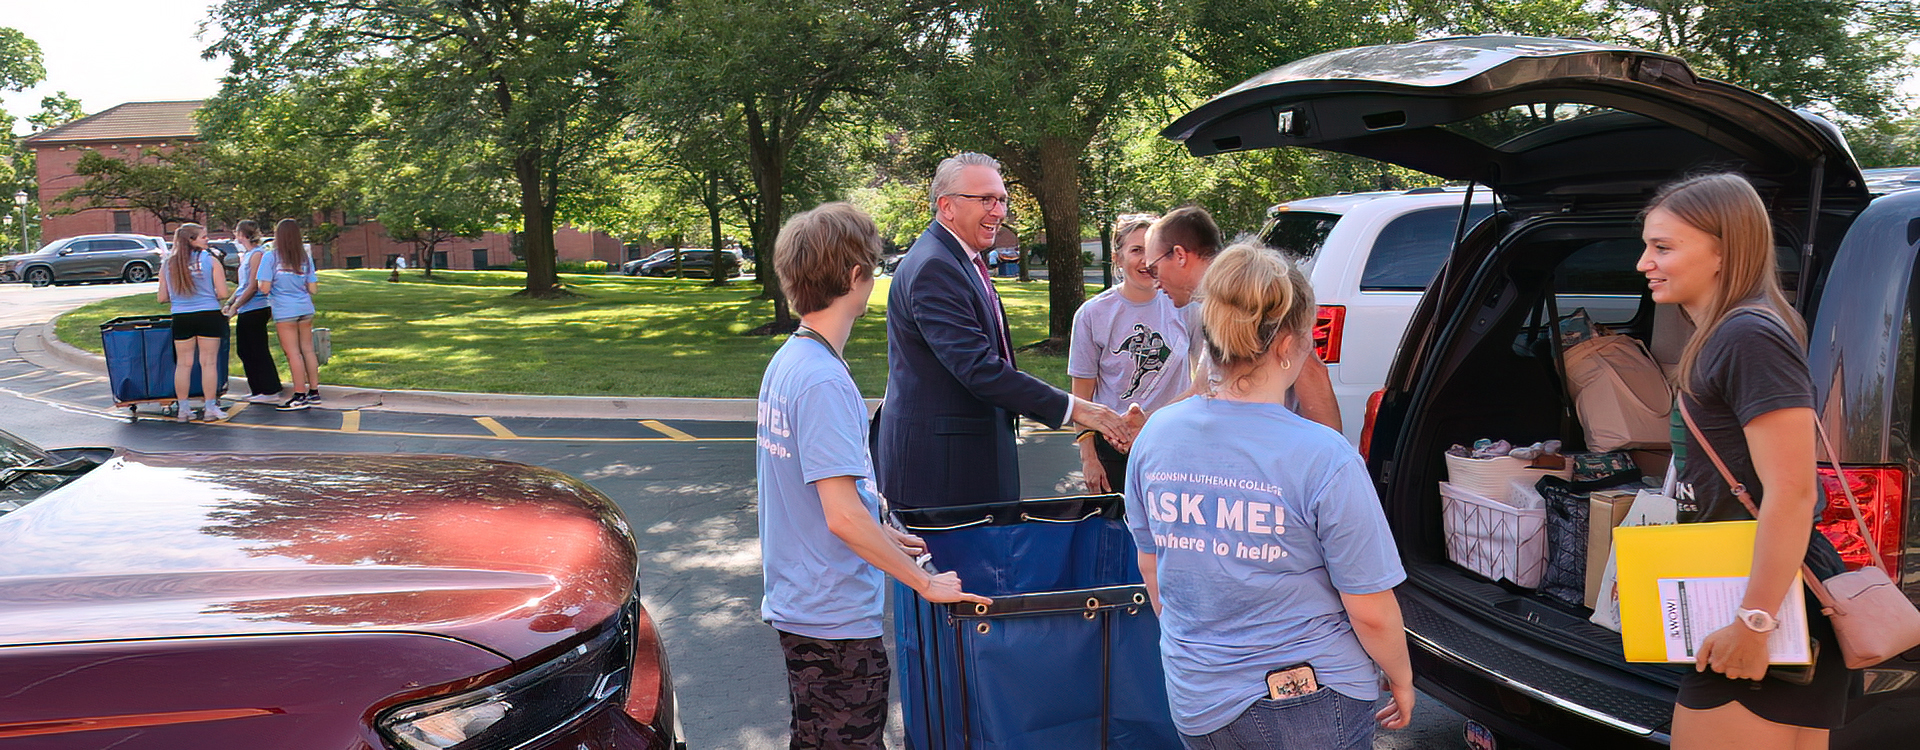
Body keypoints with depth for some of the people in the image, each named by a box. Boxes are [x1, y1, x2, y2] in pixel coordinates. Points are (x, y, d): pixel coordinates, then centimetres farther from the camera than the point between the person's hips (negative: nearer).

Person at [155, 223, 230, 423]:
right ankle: (210, 408, 5)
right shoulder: (210, 261, -5)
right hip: (208, 315, -3)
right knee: (208, 362, 3)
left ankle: (182, 408, 14)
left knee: (183, 363, 10)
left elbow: (162, 297, 6)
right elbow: (222, 293, -8)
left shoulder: (168, 263, 4)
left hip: (181, 317, 3)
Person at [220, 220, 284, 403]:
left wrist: (235, 306, -14)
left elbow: (253, 286, -17)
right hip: (246, 312, 10)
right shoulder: (245, 255, 17)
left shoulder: (257, 254, -13)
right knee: (244, 351, 13)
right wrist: (229, 303, 14)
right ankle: (257, 389, 20)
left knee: (258, 351, -4)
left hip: (256, 310, -10)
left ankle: (271, 391, 1)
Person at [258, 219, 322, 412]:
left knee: (293, 353, -3)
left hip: (284, 311, -5)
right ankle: (314, 393, 15)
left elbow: (264, 288, -11)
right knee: (307, 350, 11)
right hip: (305, 309, 5)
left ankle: (300, 397, -2)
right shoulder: (305, 257, 7)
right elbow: (313, 288, 6)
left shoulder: (271, 257, -6)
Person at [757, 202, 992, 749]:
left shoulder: (785, 362, 7)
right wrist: (926, 583, -17)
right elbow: (843, 516, -26)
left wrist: (880, 535, 21)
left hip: (795, 602, 9)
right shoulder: (825, 381, -23)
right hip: (836, 620, -9)